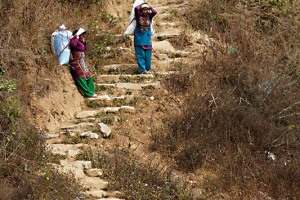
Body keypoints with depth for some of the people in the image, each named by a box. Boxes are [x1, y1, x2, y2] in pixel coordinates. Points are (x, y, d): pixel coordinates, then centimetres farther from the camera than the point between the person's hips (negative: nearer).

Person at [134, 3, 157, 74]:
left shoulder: (149, 16, 2)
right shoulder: (138, 16, -4)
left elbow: (155, 12, -15)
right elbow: (136, 8, -20)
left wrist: (149, 7, -2)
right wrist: (141, 5, -2)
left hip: (147, 39, 2)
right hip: (139, 39, -2)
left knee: (148, 55, 5)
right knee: (140, 55, -3)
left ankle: (147, 69, 13)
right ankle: (142, 69, -2)